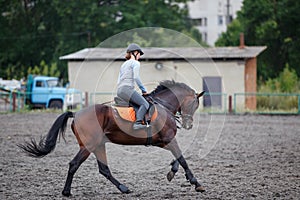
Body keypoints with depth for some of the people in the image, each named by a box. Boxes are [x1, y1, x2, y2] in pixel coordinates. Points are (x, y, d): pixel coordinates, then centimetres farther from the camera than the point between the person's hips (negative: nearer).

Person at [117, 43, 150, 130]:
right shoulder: (135, 63, 1)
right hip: (128, 89, -9)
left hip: (119, 91, 9)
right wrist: (143, 90, -3)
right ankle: (138, 123, -32)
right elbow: (136, 78, -12)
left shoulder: (123, 64, 27)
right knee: (144, 104, -14)